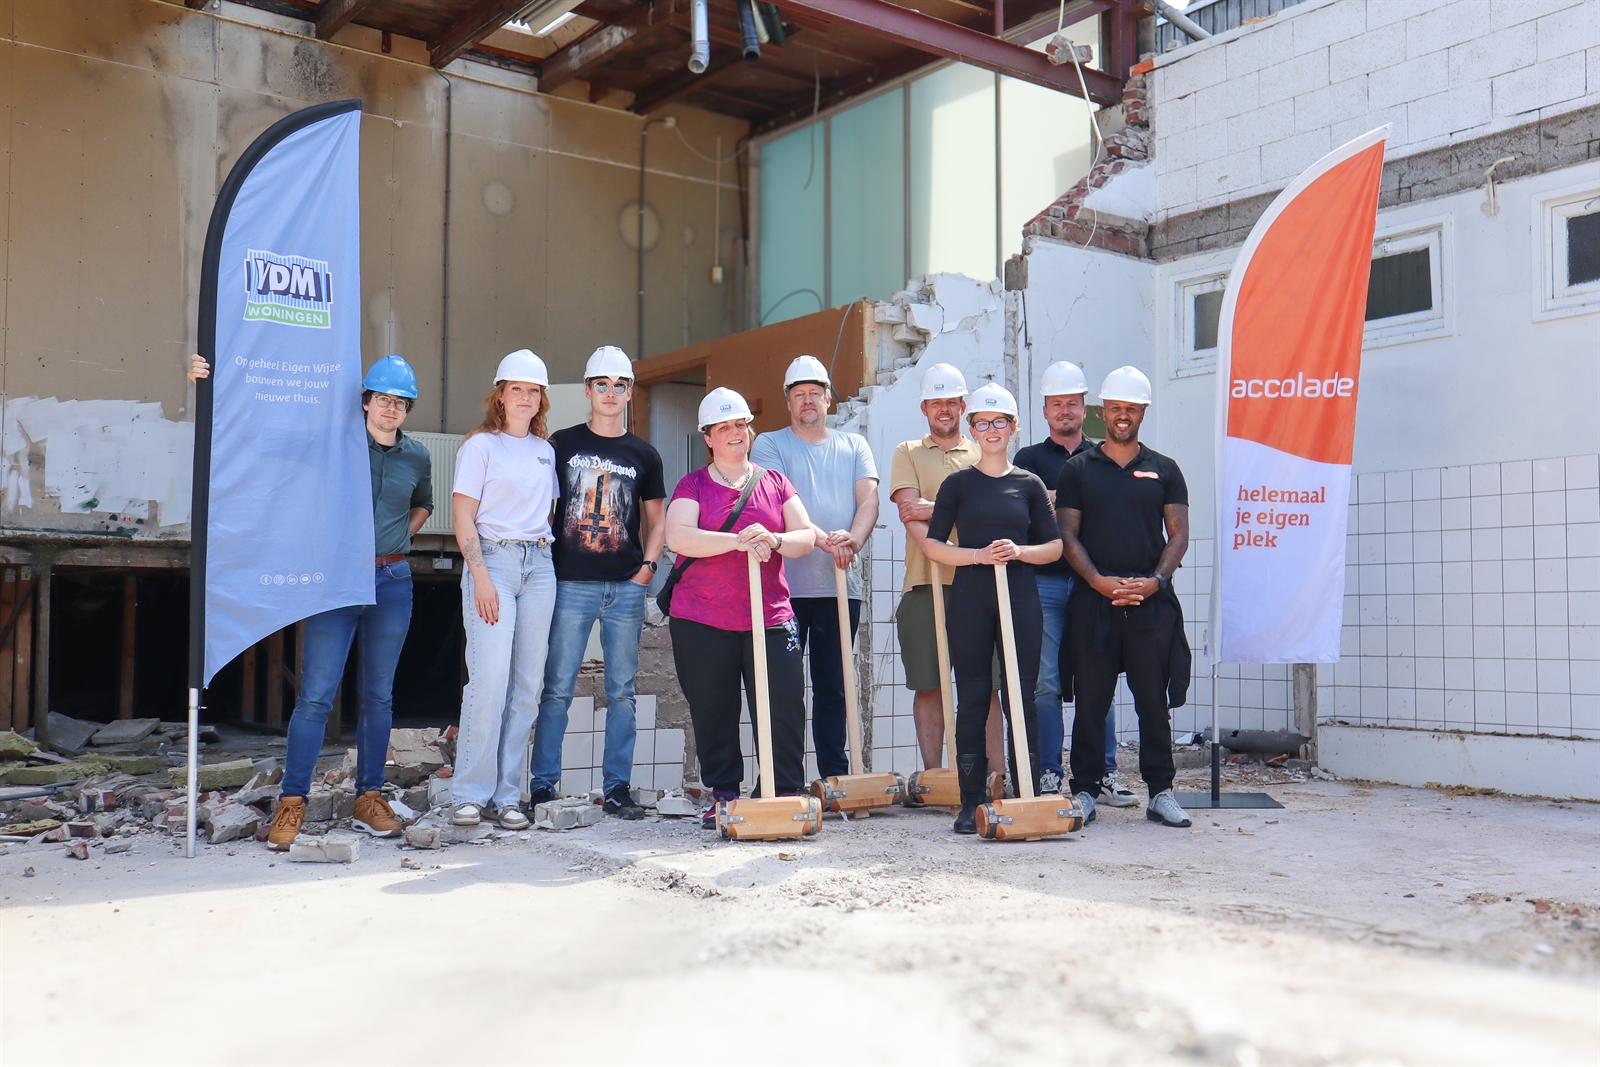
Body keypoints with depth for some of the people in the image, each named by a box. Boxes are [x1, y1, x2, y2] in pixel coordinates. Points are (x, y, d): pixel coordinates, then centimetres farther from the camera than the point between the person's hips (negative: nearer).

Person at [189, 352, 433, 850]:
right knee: (316, 693, -6)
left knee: (379, 696, 9)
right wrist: (209, 381, -14)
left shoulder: (417, 458, 9)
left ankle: (369, 799, 18)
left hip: (392, 582, 3)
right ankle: (291, 803, 1)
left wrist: (397, 536, 13)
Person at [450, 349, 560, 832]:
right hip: (492, 560, -5)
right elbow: (463, 517, -5)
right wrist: (481, 576, -14)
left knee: (527, 684, 2)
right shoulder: (480, 444, 1)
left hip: (538, 565, 5)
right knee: (490, 678, -14)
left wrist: (543, 546, 7)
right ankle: (470, 794, -4)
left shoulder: (545, 450, 17)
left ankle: (507, 796, 7)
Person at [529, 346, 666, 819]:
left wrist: (648, 565, 4)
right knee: (558, 688, -1)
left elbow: (657, 520, 19)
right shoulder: (563, 443, 6)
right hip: (571, 584, -2)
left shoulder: (643, 454, 12)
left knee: (621, 691, 5)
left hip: (626, 587, 2)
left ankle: (618, 787, 12)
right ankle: (543, 784, 7)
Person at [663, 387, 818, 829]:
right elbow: (677, 536, -11)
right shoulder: (693, 485, 6)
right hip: (701, 622, -1)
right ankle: (723, 796, 16)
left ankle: (787, 793, 5)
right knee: (713, 712, 4)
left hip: (770, 618, 1)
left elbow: (807, 537, 5)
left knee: (784, 707, -5)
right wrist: (738, 541, -22)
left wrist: (775, 541, -17)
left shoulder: (775, 483, 13)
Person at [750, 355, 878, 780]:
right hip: (786, 584, -3)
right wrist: (820, 538, -25)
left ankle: (836, 778, 15)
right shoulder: (769, 445, 6)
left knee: (834, 687, 9)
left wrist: (852, 540, -17)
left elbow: (868, 497, 3)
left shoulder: (854, 445, 16)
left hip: (841, 585, 3)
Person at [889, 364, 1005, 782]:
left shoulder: (982, 454, 17)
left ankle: (997, 774, 3)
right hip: (925, 583, 0)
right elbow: (909, 511, -2)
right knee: (928, 685, 1)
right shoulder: (908, 453, 13)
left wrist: (935, 508, -9)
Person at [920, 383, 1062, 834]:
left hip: (1020, 598, 1)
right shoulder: (958, 484, 7)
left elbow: (1054, 546, 10)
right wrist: (979, 554, -11)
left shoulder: (1029, 484, 10)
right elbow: (933, 545, 3)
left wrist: (1019, 551, -9)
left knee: (1021, 699, 0)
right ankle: (971, 803, 5)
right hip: (970, 600, -1)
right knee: (972, 699, 0)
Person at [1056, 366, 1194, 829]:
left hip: (1152, 601, 1)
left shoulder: (1164, 470, 11)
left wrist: (1154, 581, -9)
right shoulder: (1078, 469, 9)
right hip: (1093, 600, 0)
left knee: (1154, 700, 3)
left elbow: (1179, 534, 7)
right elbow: (1068, 535, 3)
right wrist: (1100, 581, -11)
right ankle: (1085, 791, 10)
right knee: (1090, 700, 2)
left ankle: (1160, 792, 12)